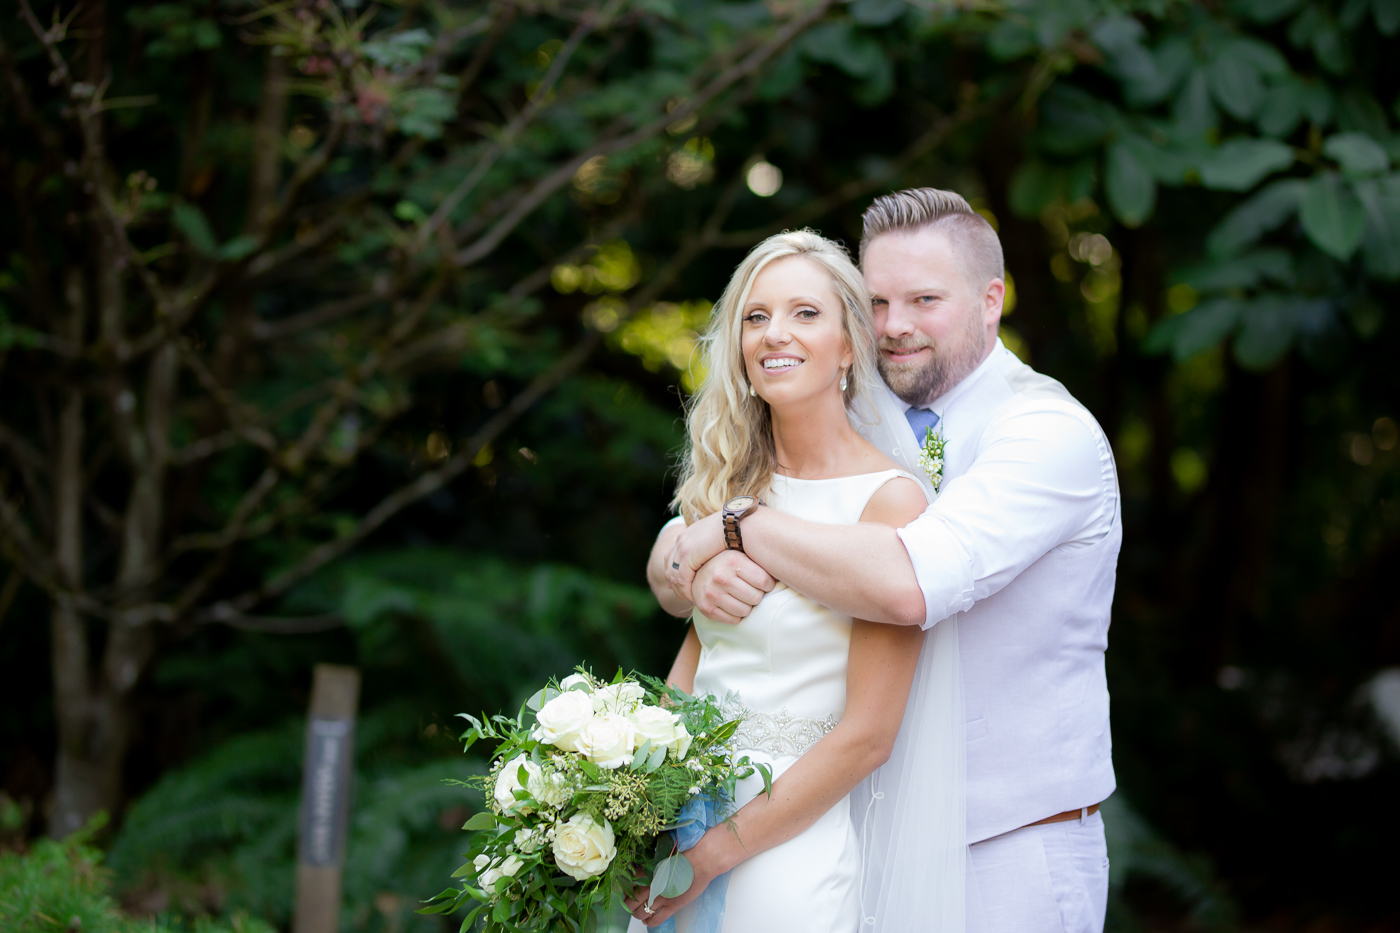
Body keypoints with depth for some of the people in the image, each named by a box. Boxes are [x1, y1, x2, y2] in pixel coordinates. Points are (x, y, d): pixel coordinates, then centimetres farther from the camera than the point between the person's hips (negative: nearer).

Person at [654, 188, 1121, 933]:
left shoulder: (1053, 433, -15)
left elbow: (910, 586, -32)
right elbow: (668, 563, 4)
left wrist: (739, 527, -20)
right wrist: (699, 573, -20)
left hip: (1013, 855, -6)